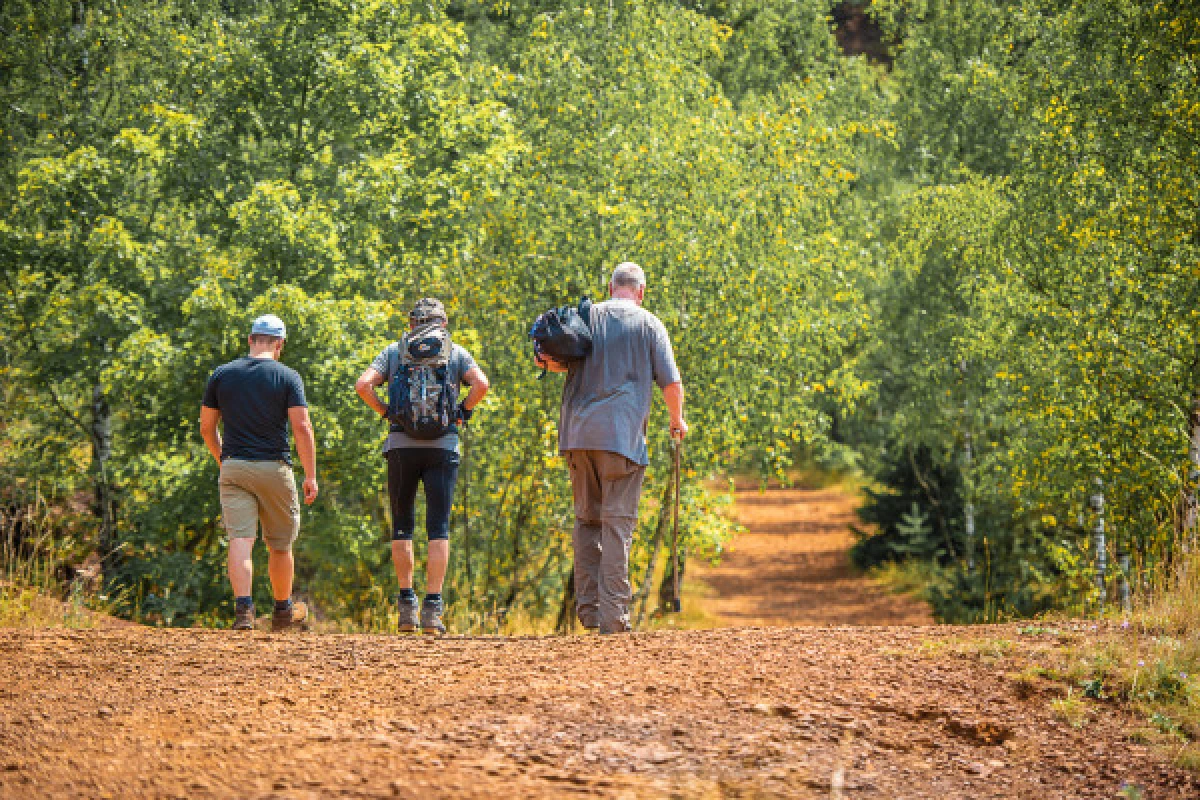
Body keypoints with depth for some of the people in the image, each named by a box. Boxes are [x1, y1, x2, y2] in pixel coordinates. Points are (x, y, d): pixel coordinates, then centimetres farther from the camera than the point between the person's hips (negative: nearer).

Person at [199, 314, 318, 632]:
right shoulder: (288, 377, -2)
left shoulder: (222, 374, 6)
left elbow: (207, 427, 10)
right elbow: (302, 427, -10)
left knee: (241, 540, -7)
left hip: (233, 468, 1)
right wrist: (311, 475, -6)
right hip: (274, 469, -1)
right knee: (280, 544, 14)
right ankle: (283, 611, 27)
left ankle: (243, 607, -25)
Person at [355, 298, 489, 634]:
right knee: (439, 527, -1)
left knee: (402, 525, 12)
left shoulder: (393, 351, 11)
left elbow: (363, 385, -3)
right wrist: (463, 412, 6)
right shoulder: (456, 353, 10)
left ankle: (406, 603, 7)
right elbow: (481, 384, -8)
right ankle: (433, 608, -8)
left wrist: (386, 411, 8)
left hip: (401, 443, 1)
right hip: (443, 445, -1)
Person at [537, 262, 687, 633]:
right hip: (622, 436, -3)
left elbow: (544, 358, 2)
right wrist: (677, 420, 17)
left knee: (586, 520, 14)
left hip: (578, 435, 3)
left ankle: (587, 606, 9)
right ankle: (613, 614, -8)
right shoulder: (649, 325, 3)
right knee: (617, 523, -3)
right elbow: (671, 382, 0)